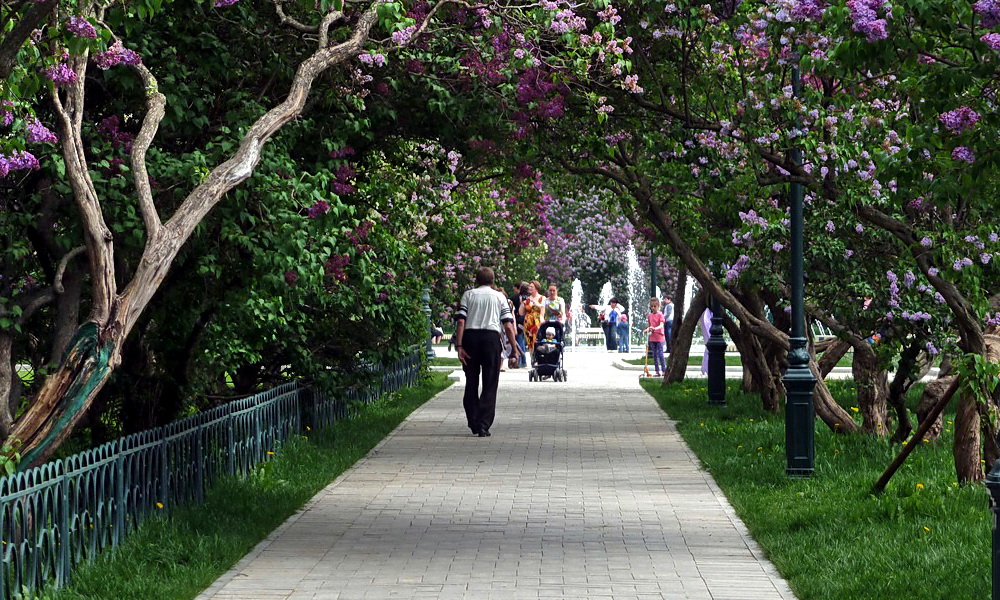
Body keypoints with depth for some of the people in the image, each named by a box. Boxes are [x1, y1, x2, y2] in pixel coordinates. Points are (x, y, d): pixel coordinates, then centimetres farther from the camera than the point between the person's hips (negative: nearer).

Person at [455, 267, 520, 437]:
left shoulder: (468, 294, 11)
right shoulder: (499, 297, 11)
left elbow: (461, 321, -1)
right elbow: (508, 326, 2)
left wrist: (459, 346, -5)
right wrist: (514, 348, 6)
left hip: (470, 336, 1)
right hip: (492, 336, -1)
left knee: (471, 382, 14)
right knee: (490, 385, 3)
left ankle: (473, 423, 18)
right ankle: (484, 426, -4)